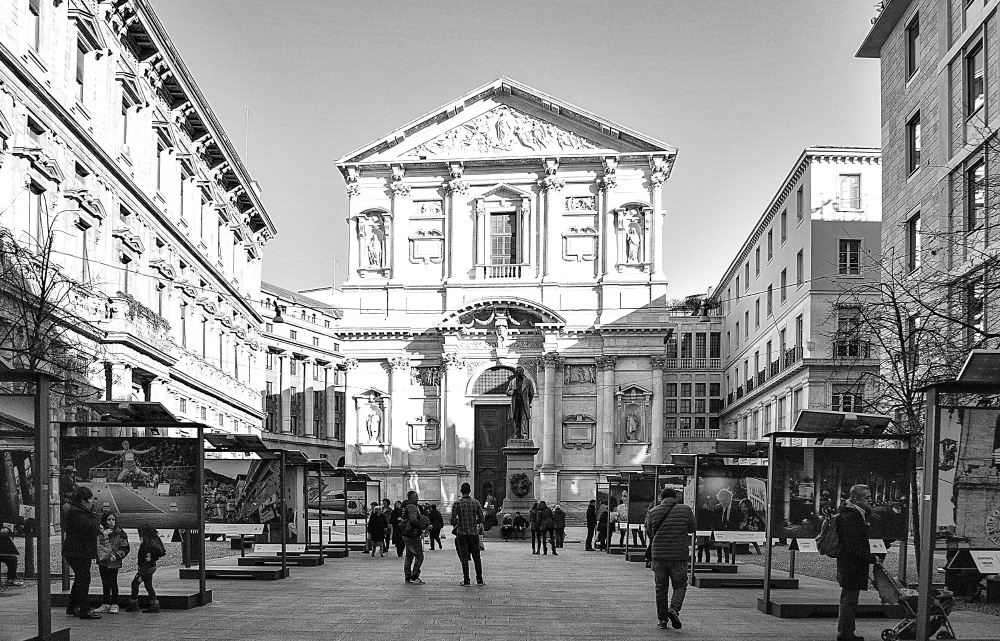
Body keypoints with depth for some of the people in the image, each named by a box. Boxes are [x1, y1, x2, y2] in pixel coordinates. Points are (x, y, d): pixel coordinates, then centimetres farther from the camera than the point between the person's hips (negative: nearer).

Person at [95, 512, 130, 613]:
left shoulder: (120, 533, -5)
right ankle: (106, 604, 18)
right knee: (105, 583, 10)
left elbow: (125, 549, -5)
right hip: (102, 561, 4)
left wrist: (116, 556, -15)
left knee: (113, 583, -2)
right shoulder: (100, 532, 4)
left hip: (113, 563, -4)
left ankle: (114, 605, 5)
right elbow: (97, 546, 12)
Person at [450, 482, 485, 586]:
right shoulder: (476, 503, -1)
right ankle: (479, 580, 11)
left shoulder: (457, 504, -6)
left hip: (461, 533, -2)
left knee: (464, 558, 4)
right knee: (477, 557, 11)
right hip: (474, 533, 2)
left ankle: (466, 580, 4)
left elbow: (453, 521, -9)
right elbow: (482, 519, 0)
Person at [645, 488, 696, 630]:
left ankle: (662, 619, 12)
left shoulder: (653, 512, 0)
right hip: (679, 555, -1)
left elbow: (649, 533, 7)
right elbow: (692, 529, 9)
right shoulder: (686, 510, -2)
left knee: (661, 588, 11)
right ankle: (674, 608, -13)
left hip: (658, 555, 1)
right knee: (680, 586, 11)